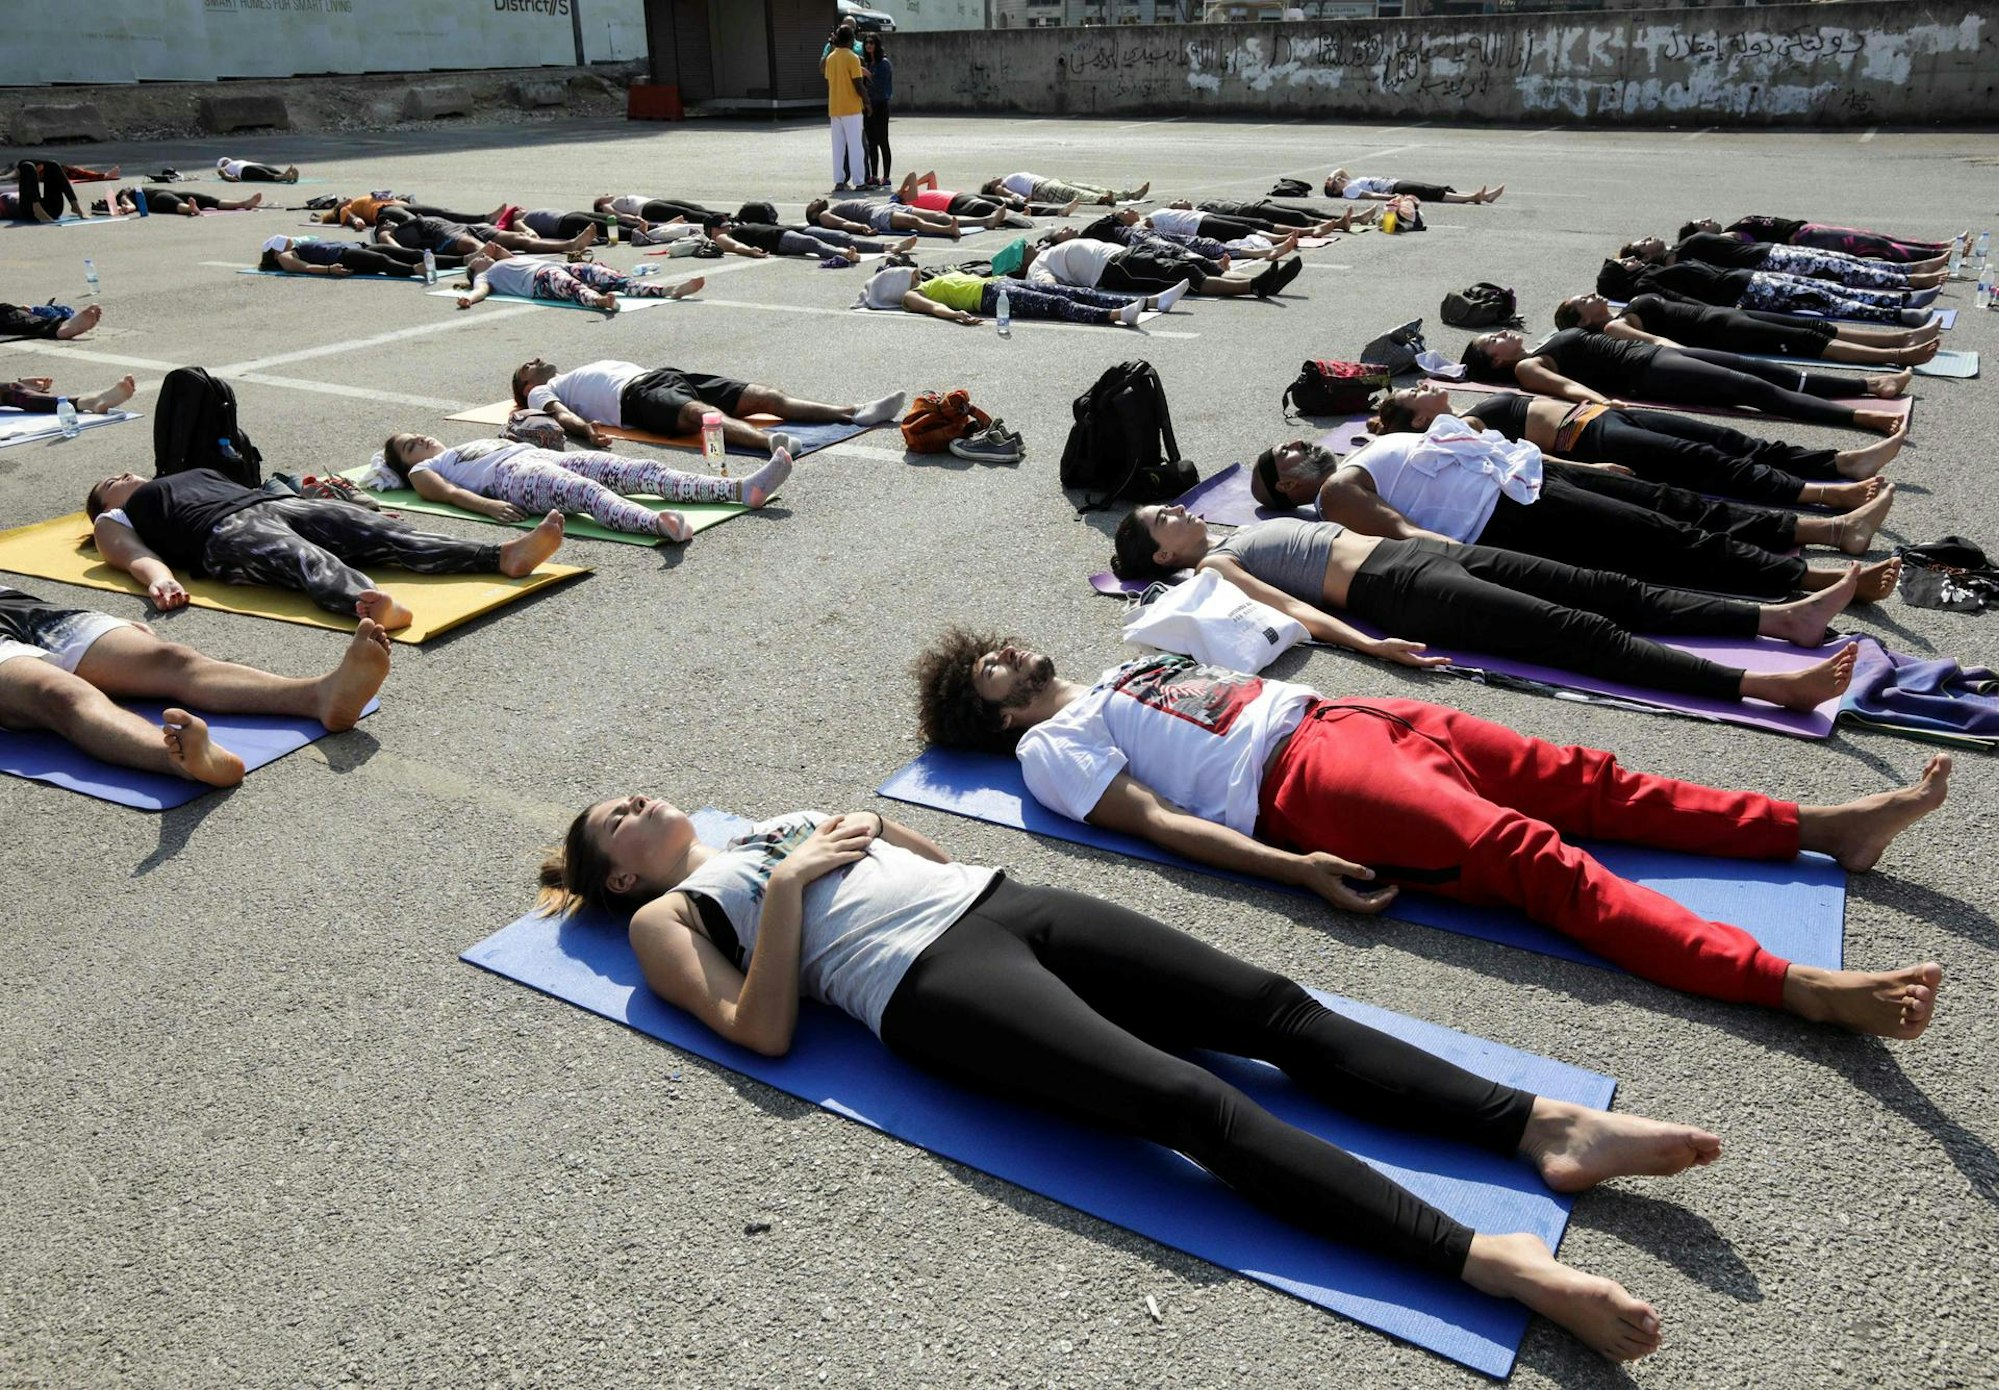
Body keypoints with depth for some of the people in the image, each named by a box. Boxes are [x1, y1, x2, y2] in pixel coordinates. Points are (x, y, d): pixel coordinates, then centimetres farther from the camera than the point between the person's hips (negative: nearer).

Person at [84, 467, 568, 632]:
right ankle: (367, 605, -72)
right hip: (225, 533, -5)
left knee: (384, 532, -21)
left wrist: (362, 520, 24)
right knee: (306, 559, -39)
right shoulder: (113, 520, 28)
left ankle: (505, 555, -41)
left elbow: (255, 498, 36)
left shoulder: (199, 474, 44)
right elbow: (135, 554, 7)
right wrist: (160, 579, -19)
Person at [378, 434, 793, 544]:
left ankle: (743, 488, -32)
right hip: (513, 477, -7)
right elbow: (448, 493, 0)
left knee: (642, 470, -16)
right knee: (590, 491, -38)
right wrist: (487, 506, -20)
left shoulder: (471, 445, 42)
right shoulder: (422, 471, 21)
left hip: (546, 457, 7)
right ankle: (659, 524, -69)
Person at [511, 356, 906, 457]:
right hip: (636, 396, -7)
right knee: (700, 413, -39)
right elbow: (558, 412, -2)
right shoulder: (542, 392, 20)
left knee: (765, 396, -10)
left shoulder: (583, 373, 42)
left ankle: (853, 411, -22)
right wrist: (583, 428, -25)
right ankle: (770, 441, -67)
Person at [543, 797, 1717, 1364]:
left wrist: (873, 826, 14)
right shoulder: (664, 917, 13)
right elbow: (764, 1031, -5)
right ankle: (1485, 1256, -34)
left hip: (1003, 903, 7)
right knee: (1190, 1101, -27)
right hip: (934, 980, -7)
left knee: (1274, 1007, -12)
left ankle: (1546, 1125, -18)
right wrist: (790, 884, -8)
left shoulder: (775, 820, 32)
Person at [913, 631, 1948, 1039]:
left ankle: (1826, 826, 0)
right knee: (1528, 852, -22)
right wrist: (1297, 869, -21)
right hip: (1301, 776, -8)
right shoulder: (1050, 744, 4)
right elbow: (1152, 819, -9)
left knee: (1580, 779, -2)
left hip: (1337, 714, 8)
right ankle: (1797, 986, -29)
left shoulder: (1125, 670, 28)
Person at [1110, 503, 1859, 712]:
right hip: (1397, 590, -8)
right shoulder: (1213, 566, 2)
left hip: (1420, 551, 9)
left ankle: (1784, 616, -5)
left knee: (1606, 589, -3)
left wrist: (1446, 545, 26)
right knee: (1580, 631, -21)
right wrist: (1368, 645, -28)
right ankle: (1765, 683, -28)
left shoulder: (1245, 531, 27)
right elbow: (1287, 607, -13)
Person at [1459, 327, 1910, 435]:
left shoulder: (1547, 343, 22)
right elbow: (1566, 385, -22)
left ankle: (1869, 385, 2)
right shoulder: (1526, 368, -5)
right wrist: (1603, 400, -38)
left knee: (1761, 369, 2)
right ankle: (1860, 417, -26)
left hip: (1653, 351, 9)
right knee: (1754, 388, -19)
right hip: (1645, 373, -9)